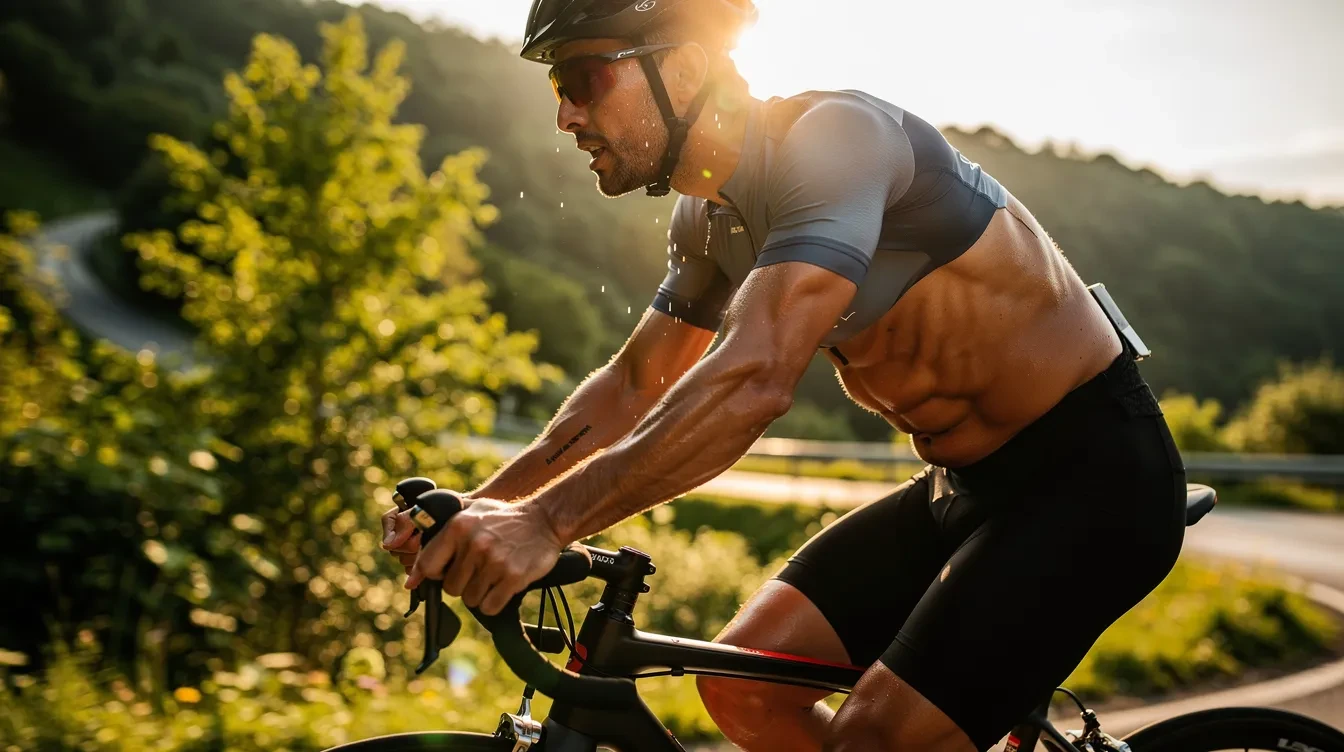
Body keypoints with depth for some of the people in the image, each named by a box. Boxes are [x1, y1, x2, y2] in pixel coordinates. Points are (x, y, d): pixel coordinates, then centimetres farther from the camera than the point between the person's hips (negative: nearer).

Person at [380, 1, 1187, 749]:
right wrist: (478, 507, -3)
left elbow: (757, 379, -36)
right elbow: (634, 385, 10)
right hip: (967, 484, 8)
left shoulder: (833, 135, -24)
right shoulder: (710, 216, 3)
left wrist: (548, 519, -40)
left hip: (1094, 472, -8)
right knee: (742, 686, -2)